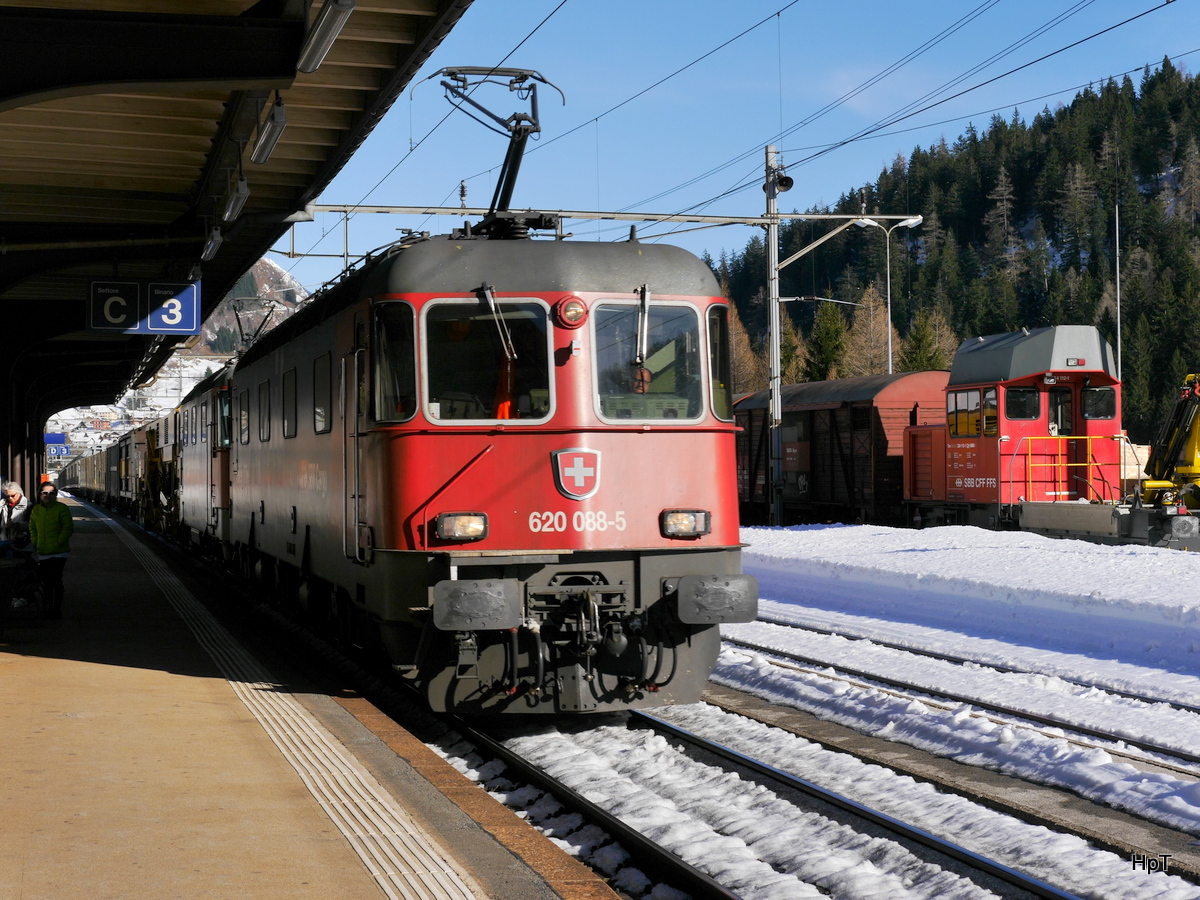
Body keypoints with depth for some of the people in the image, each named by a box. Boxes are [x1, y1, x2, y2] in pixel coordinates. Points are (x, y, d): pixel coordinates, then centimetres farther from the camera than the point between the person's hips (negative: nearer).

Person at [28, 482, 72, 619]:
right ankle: (48, 607, 26)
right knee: (46, 582, 12)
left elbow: (68, 528, -8)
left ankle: (57, 610, -3)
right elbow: (32, 528, 21)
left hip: (58, 552, -5)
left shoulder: (61, 508, -6)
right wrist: (34, 543, 9)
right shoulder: (36, 510, 10)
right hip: (42, 553, 5)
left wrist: (58, 543, -13)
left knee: (56, 581, -9)